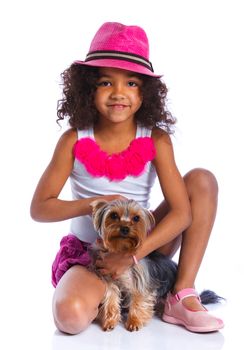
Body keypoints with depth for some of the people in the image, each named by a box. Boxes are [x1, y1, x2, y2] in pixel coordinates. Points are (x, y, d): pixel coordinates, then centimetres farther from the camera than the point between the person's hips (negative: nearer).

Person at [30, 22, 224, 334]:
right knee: (70, 317, -35)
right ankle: (106, 293, 3)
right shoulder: (74, 140, -11)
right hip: (88, 250, -2)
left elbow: (182, 212, -17)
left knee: (202, 180, -17)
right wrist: (93, 204, -23)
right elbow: (39, 208, -9)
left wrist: (132, 256, -24)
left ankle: (182, 296, -15)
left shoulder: (156, 140, -11)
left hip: (142, 247, 2)